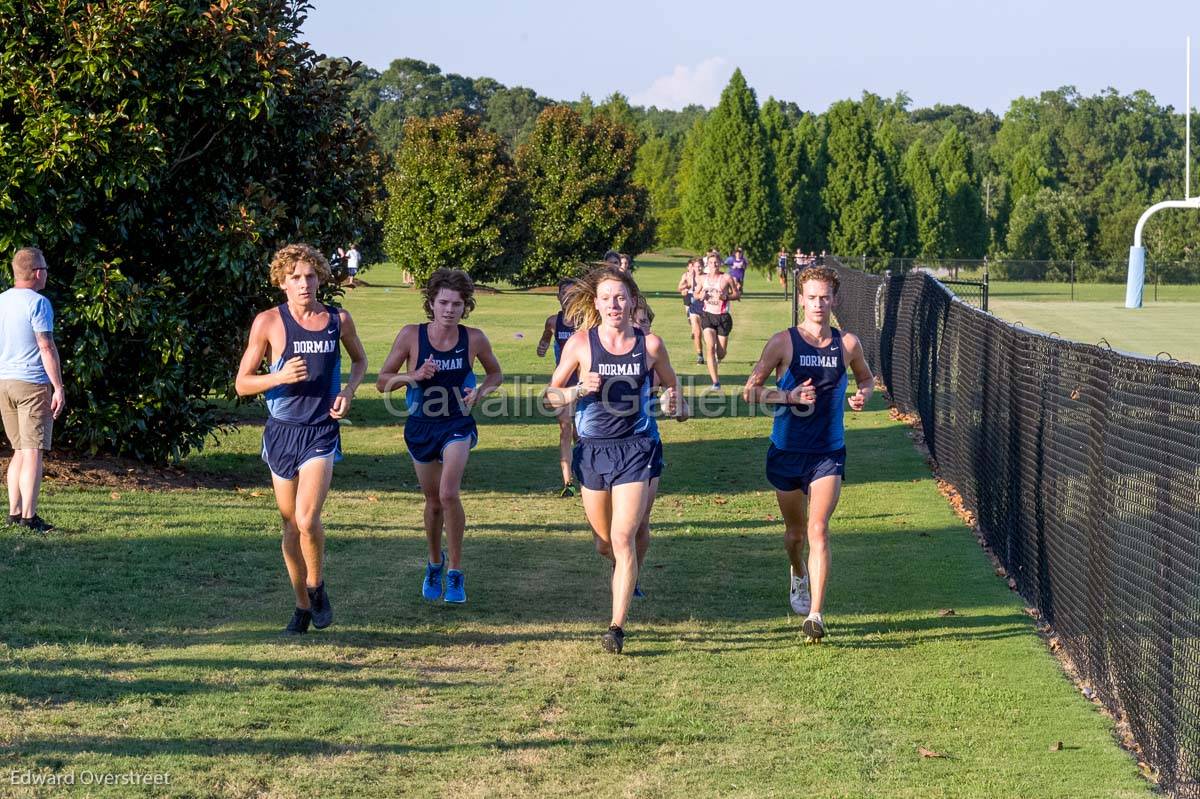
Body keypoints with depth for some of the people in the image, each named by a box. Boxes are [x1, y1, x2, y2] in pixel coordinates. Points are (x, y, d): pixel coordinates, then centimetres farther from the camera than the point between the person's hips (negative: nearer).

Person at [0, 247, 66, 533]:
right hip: (33, 383, -7)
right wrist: (59, 388, -11)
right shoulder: (37, 303, -11)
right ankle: (29, 517, -8)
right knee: (33, 451, -5)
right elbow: (47, 348, -14)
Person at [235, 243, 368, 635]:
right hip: (282, 430, 1)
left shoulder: (338, 319, 1)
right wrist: (280, 377, -19)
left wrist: (348, 391, 1)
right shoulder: (268, 322, -3)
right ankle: (302, 606, 24)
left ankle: (317, 587, 8)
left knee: (307, 518, -18)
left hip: (322, 431, -1)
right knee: (291, 523, 9)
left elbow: (359, 360, 21)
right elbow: (242, 383, -1)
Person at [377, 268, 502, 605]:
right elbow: (382, 382, -6)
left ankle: (456, 572, -7)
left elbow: (496, 374, 10)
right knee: (433, 502, 14)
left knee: (449, 495, -22)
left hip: (457, 425, -1)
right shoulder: (411, 335, -11)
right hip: (421, 426, 2)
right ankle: (435, 564, 41)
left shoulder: (474, 339, -9)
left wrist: (480, 392, -11)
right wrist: (414, 376, -23)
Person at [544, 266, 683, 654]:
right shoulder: (580, 343, -3)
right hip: (593, 448, 2)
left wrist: (672, 401, -8)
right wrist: (579, 390, -17)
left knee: (623, 538, -13)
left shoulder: (650, 344, -1)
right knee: (604, 537, 14)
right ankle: (623, 567, 50)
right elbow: (550, 396, 3)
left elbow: (670, 383, 15)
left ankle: (617, 626, -11)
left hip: (634, 449, -2)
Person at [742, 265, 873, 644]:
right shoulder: (784, 342, -6)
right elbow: (750, 390, -5)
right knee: (795, 532, 16)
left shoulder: (847, 343, 1)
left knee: (818, 530, -16)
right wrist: (790, 396, -21)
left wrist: (862, 395, -4)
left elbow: (866, 378, 19)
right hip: (787, 452, 0)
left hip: (829, 453, 0)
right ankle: (799, 575, 50)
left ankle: (815, 614, -17)